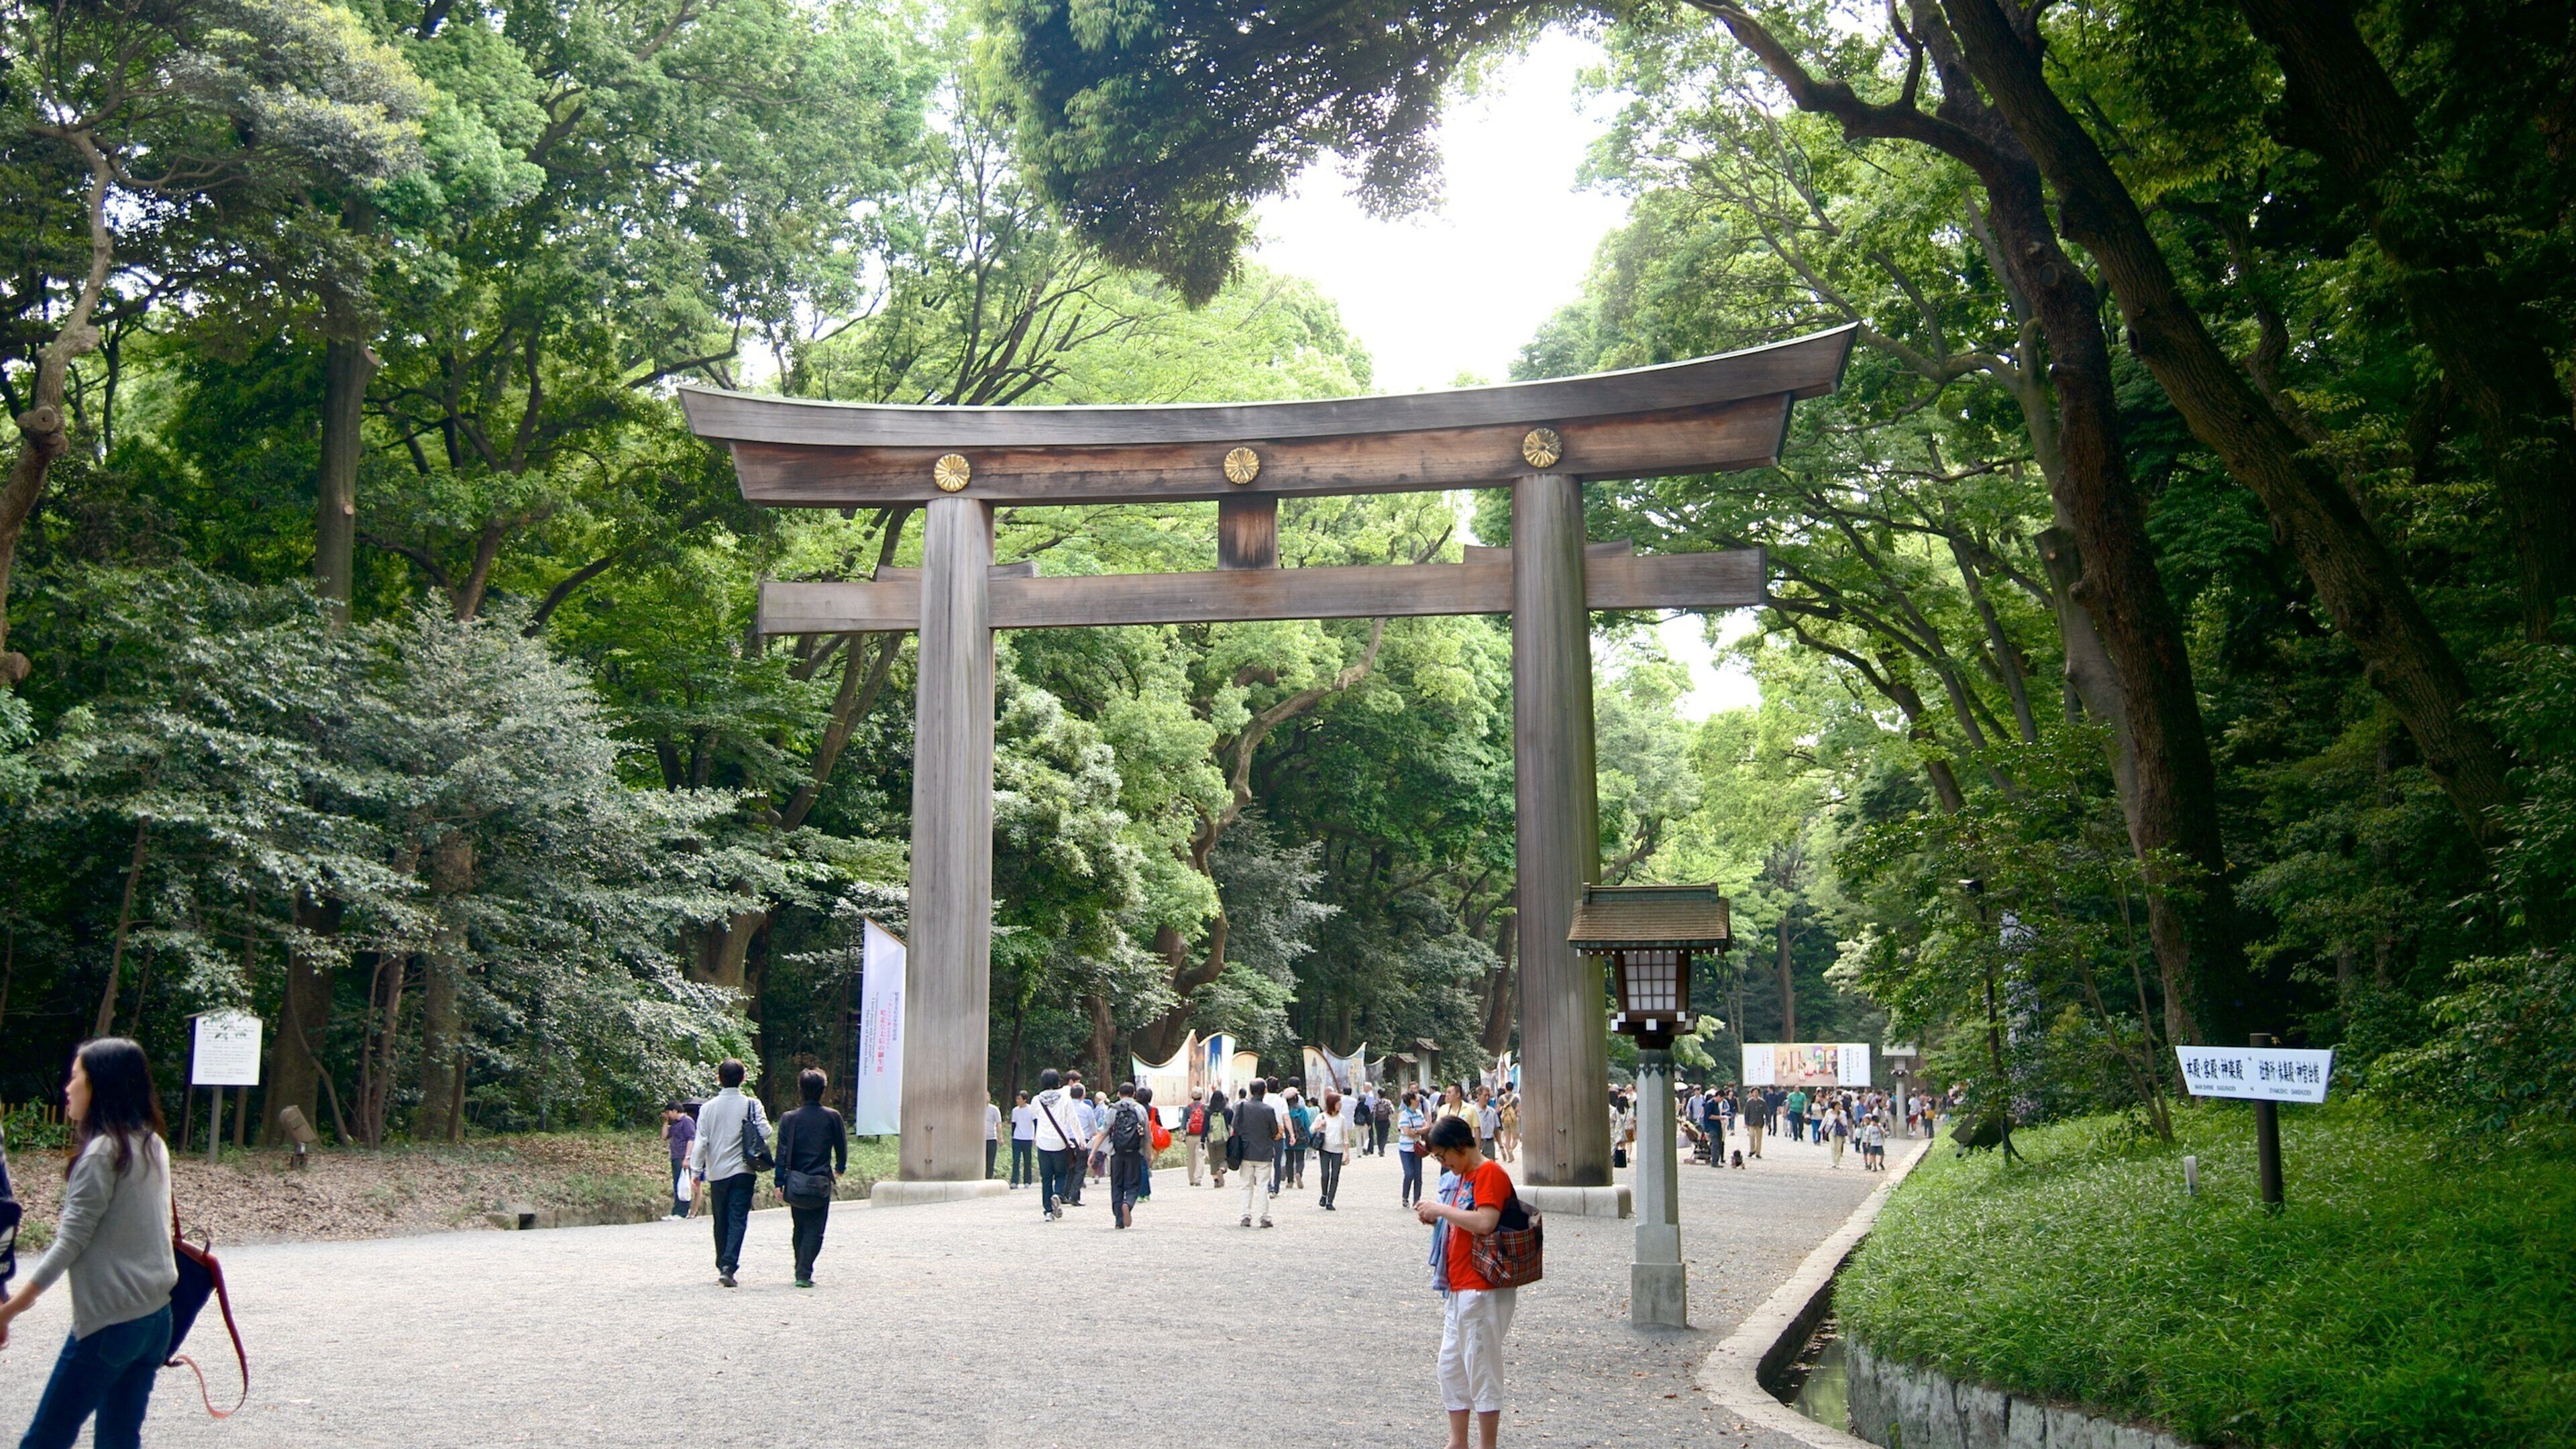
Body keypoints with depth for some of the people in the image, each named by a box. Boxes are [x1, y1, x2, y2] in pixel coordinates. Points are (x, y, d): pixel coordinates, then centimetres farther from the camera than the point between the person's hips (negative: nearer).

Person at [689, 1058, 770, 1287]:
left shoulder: (709, 1107, 0)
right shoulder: (751, 1105, -5)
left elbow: (701, 1142, -2)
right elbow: (765, 1133, -11)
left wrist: (698, 1171, 4)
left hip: (717, 1173, 2)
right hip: (743, 1171, -2)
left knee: (720, 1222, 14)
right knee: (738, 1220, -4)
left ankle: (722, 1266, 21)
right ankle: (729, 1265, -19)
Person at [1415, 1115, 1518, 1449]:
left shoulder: (1490, 1173, -14)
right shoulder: (1461, 1176, 16)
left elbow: (1485, 1223, -27)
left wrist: (1442, 1208, -19)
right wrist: (1436, 1218, 6)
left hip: (1482, 1291, -10)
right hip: (1457, 1288, 10)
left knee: (1481, 1369, -3)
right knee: (1451, 1366, 15)